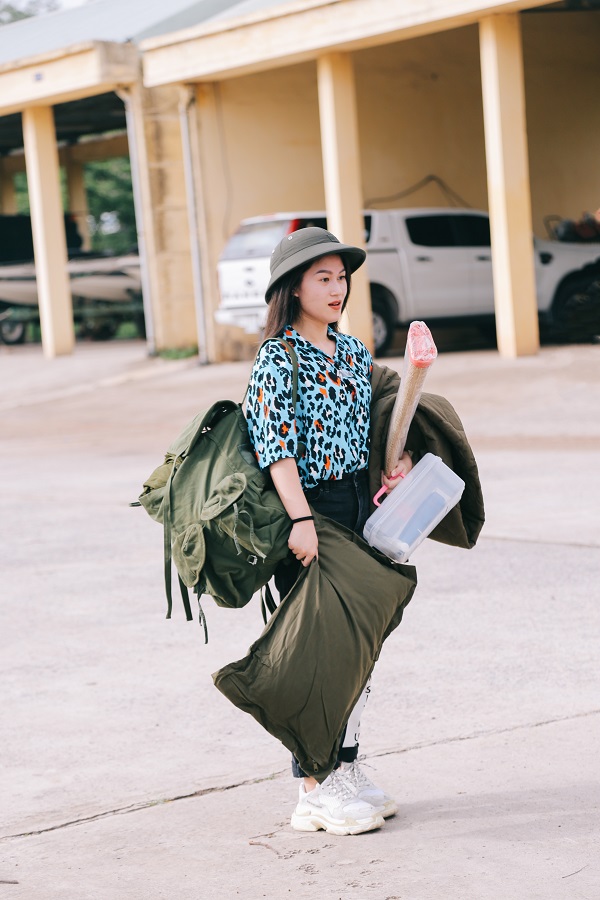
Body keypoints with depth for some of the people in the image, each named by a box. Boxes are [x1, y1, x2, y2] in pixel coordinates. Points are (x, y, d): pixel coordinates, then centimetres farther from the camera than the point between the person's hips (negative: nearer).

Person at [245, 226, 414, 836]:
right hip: (306, 508, -7)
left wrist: (392, 462, 2)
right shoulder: (279, 359, -11)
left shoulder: (353, 352, 11)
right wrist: (301, 520, -26)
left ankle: (347, 771, 24)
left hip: (357, 504, 7)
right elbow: (276, 446, -18)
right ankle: (314, 790, 4)